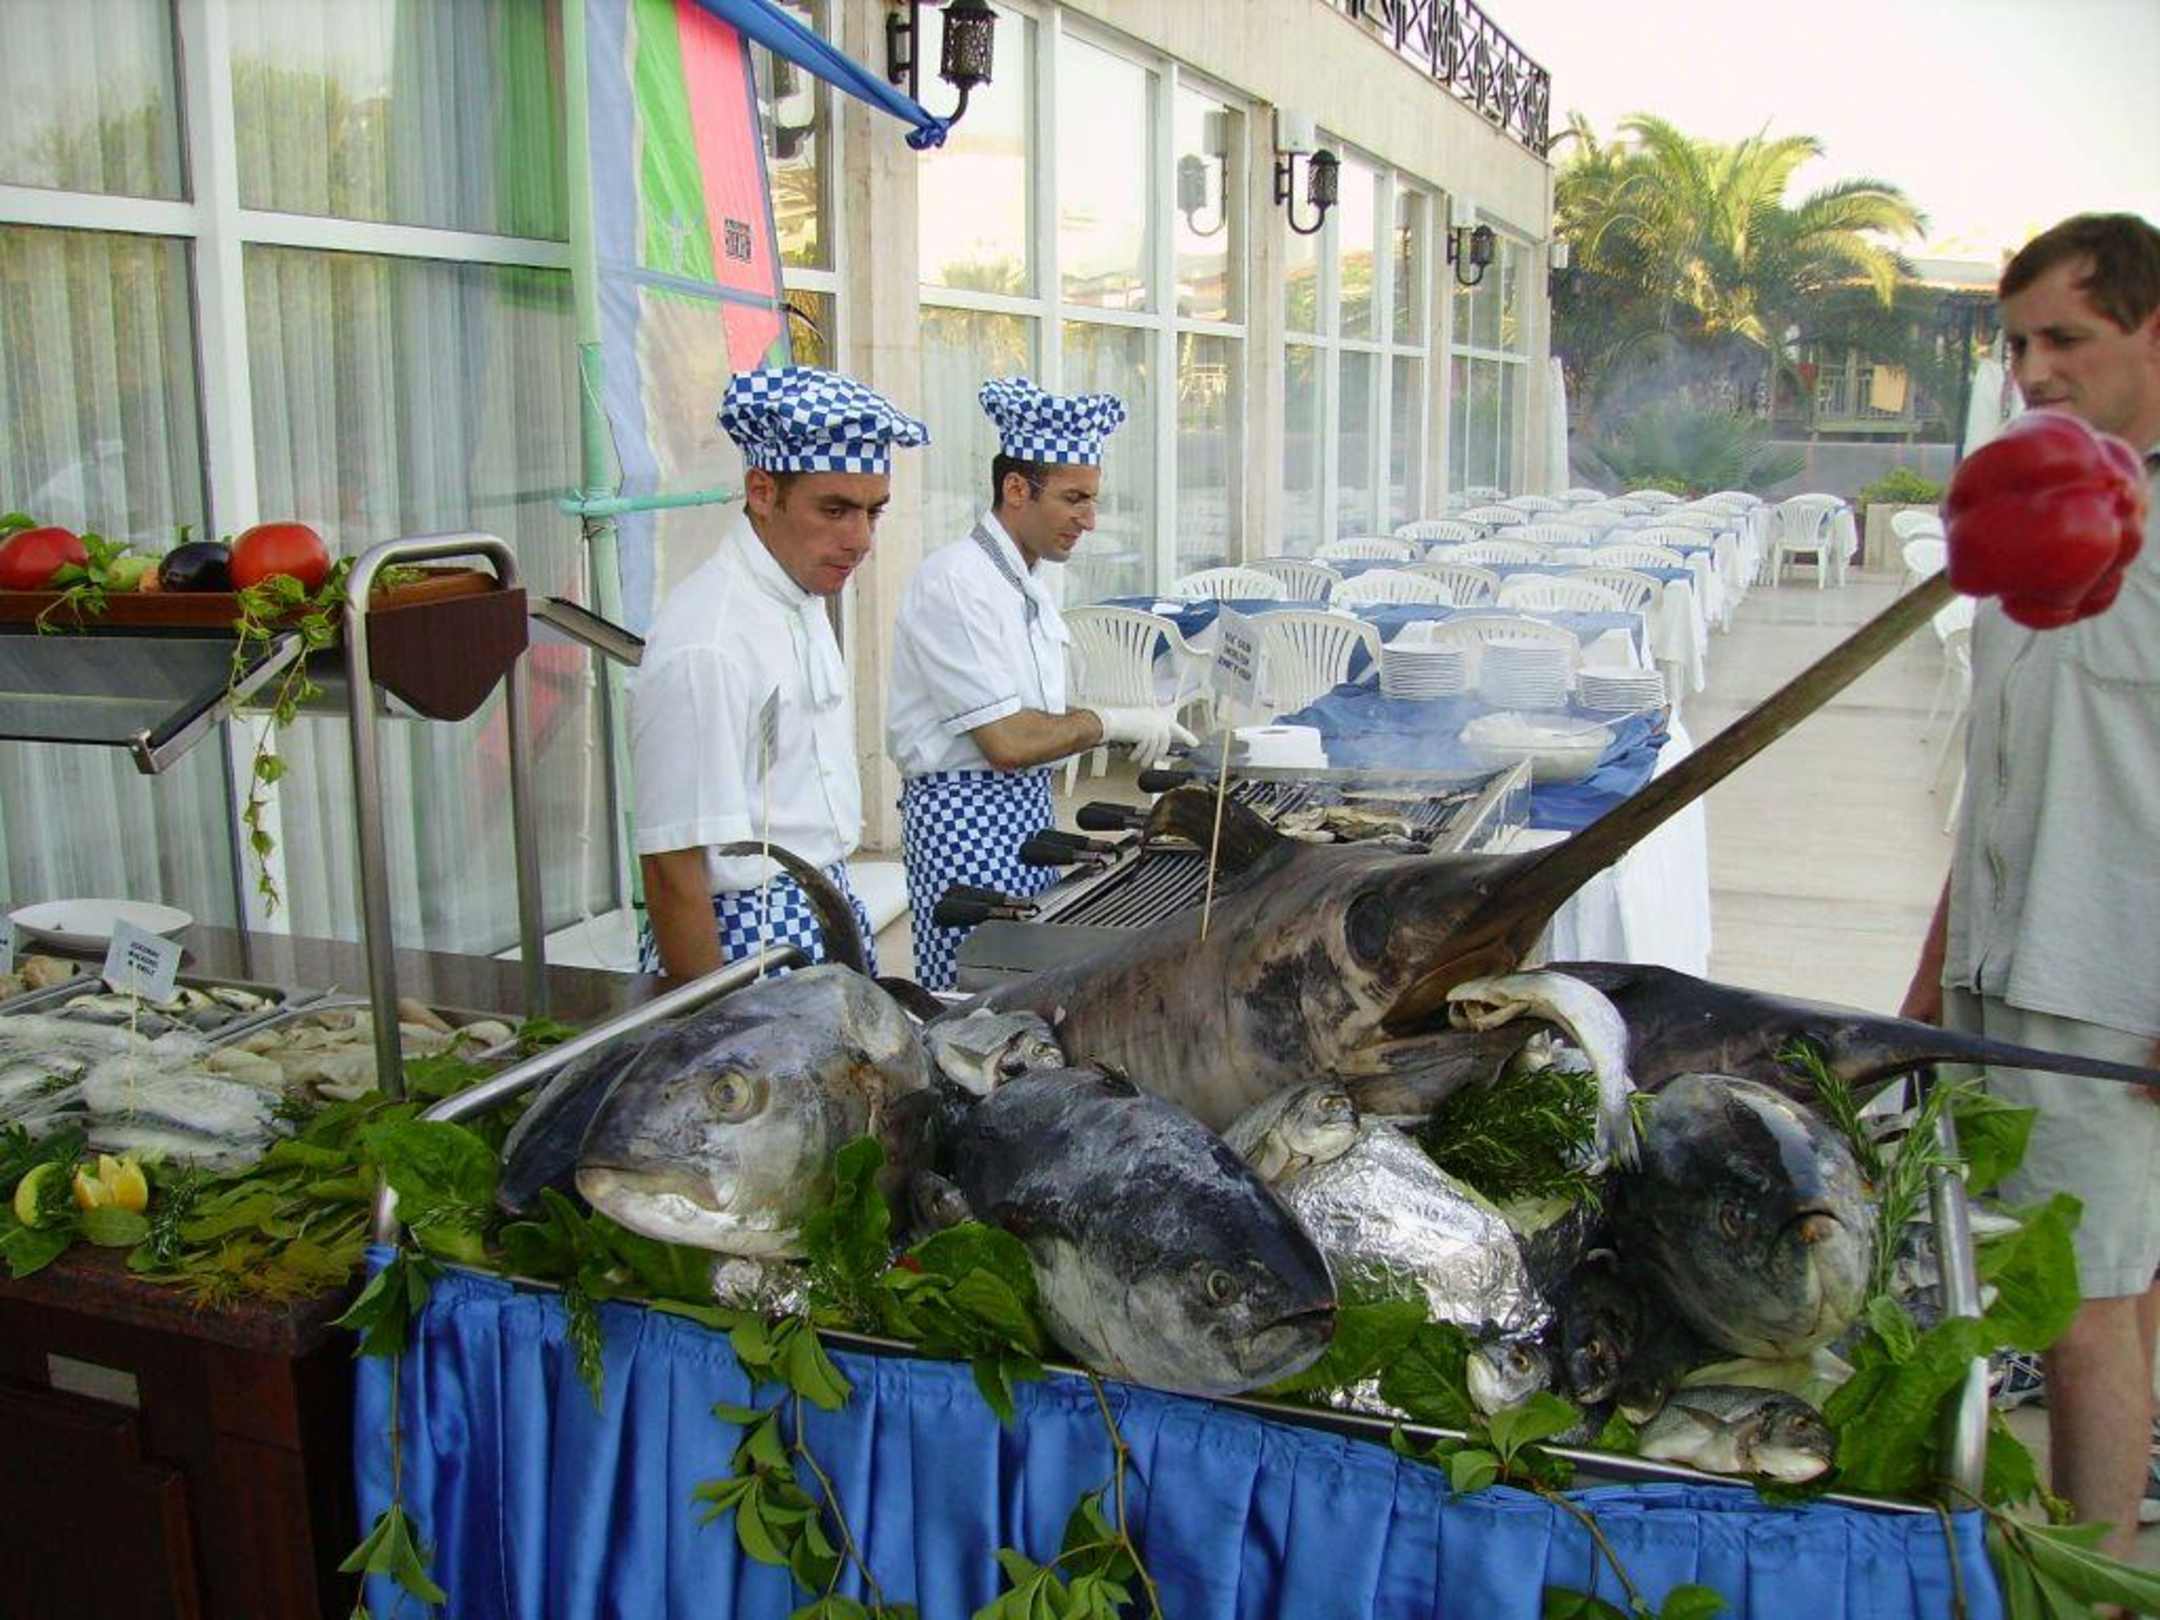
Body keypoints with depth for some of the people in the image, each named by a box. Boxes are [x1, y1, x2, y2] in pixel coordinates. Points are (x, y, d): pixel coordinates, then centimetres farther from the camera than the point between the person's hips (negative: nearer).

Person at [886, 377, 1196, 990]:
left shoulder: (1027, 580, 14)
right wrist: (1113, 721, -13)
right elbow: (1007, 742, -21)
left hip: (1027, 804, 10)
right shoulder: (956, 583, -17)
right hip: (967, 816, -9)